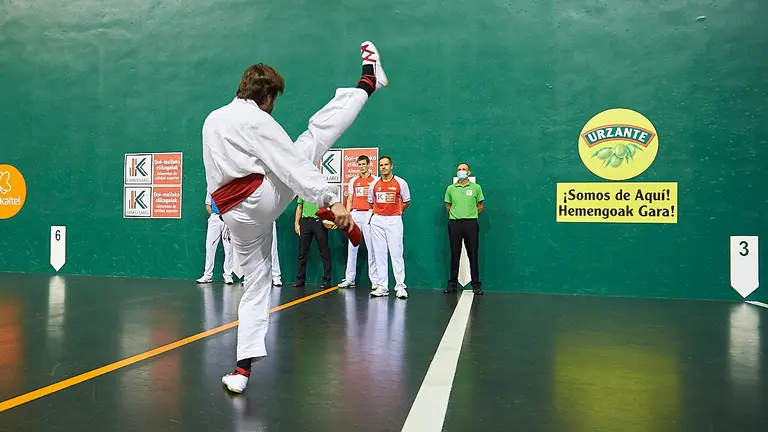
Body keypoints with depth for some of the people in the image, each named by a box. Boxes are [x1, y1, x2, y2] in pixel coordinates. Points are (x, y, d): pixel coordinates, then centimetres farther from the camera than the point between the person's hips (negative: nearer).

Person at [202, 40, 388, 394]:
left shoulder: (212, 119, 18)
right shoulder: (257, 120, -7)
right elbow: (293, 166, -19)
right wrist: (332, 200, -25)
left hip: (234, 216, 8)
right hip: (262, 197, -7)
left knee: (256, 285, 15)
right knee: (315, 135, -1)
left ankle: (243, 370, 13)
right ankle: (369, 80, 14)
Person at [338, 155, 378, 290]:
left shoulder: (375, 180, 5)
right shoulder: (353, 181, 15)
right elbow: (349, 200, 16)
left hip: (369, 214, -4)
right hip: (355, 214, 4)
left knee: (371, 247, -4)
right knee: (352, 247, 5)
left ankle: (374, 280, 1)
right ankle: (349, 279, 10)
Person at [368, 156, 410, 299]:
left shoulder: (401, 183, 0)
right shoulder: (374, 184, 7)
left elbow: (407, 202, 10)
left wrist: (396, 212, 9)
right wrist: (378, 212, 12)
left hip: (394, 221, -3)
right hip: (377, 221, 3)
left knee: (396, 253, -5)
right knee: (379, 254, 4)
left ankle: (400, 286, -1)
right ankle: (382, 287, 9)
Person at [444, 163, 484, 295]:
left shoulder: (476, 187, 5)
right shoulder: (451, 188, 9)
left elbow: (480, 207, 9)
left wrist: (471, 216, 6)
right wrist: (455, 216, 9)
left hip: (471, 224, -1)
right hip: (454, 224, 2)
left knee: (473, 255, 1)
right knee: (455, 255, 6)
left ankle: (476, 285, 8)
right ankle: (452, 284, 13)